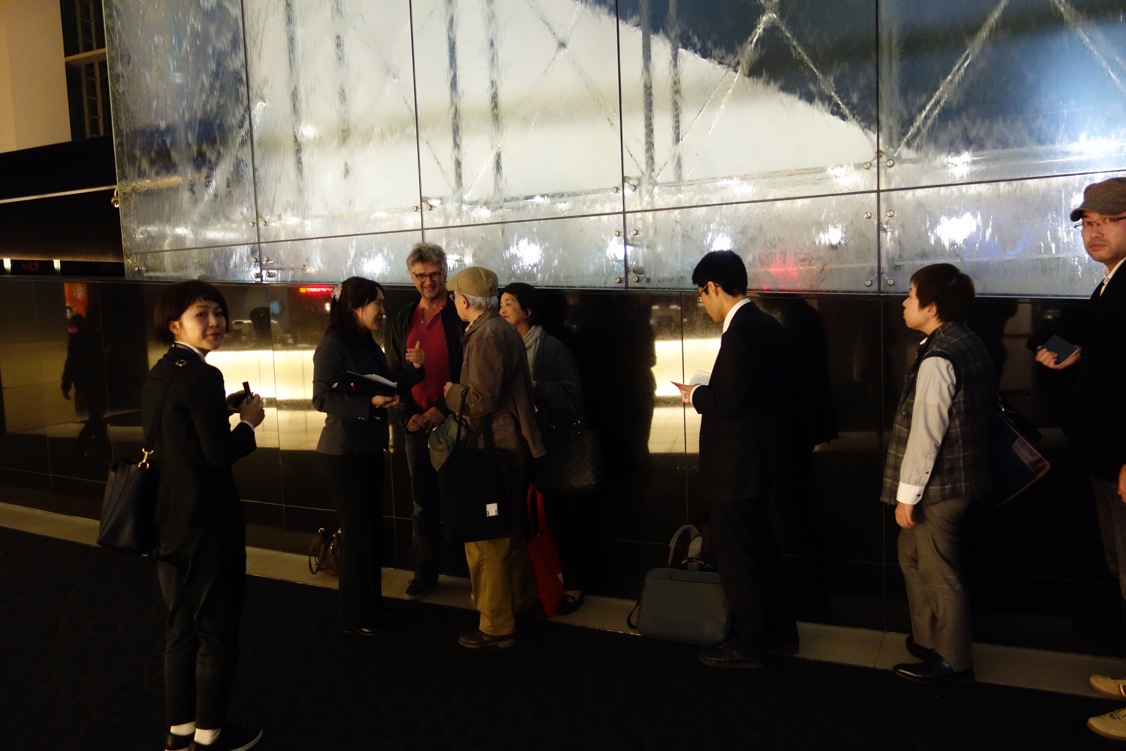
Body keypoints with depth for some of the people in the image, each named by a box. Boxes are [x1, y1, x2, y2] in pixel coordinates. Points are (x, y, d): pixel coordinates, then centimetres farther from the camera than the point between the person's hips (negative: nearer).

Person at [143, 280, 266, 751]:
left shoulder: (159, 373, 9)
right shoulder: (202, 376, -20)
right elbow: (221, 454, -22)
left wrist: (223, 409, 9)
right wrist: (249, 421, -6)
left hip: (169, 519, 9)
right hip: (204, 521, -9)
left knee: (181, 626, 19)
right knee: (217, 628, 7)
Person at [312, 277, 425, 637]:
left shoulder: (369, 345, 9)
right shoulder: (333, 345, -15)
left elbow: (389, 386, 12)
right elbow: (322, 397, -22)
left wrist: (414, 368, -3)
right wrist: (370, 403, -29)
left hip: (370, 450, 8)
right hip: (343, 453, -8)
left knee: (371, 528, 14)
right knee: (356, 531, 1)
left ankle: (371, 605, 27)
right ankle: (355, 616, 15)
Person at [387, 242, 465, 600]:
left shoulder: (460, 315, -3)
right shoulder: (404, 318, 12)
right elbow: (393, 372, 12)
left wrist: (442, 410, -13)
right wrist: (408, 415, -1)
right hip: (416, 424, 4)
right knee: (422, 503, 10)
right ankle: (424, 572, 21)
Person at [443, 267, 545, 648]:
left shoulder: (486, 336, -19)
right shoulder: (502, 329, 11)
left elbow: (481, 400, -23)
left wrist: (450, 392, -6)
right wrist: (459, 391, 12)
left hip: (494, 449, -10)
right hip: (510, 445, 10)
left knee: (485, 539, -1)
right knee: (508, 531, 22)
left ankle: (496, 627, 9)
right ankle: (525, 602, 36)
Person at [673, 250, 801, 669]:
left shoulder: (738, 336, -22)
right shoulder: (769, 327, 9)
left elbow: (731, 400, -27)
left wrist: (695, 395, -9)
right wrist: (707, 393, 10)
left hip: (738, 466, -10)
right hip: (763, 457, 10)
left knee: (735, 554, 4)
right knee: (761, 546, 21)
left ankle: (747, 645, 18)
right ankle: (780, 631, 34)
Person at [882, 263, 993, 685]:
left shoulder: (938, 359, -23)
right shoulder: (970, 344, 7)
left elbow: (924, 434, -23)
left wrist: (907, 495, -15)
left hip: (938, 486, -10)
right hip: (960, 476, 10)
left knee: (939, 572, 5)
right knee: (913, 557, 22)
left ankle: (952, 661, 20)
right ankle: (927, 640, 36)